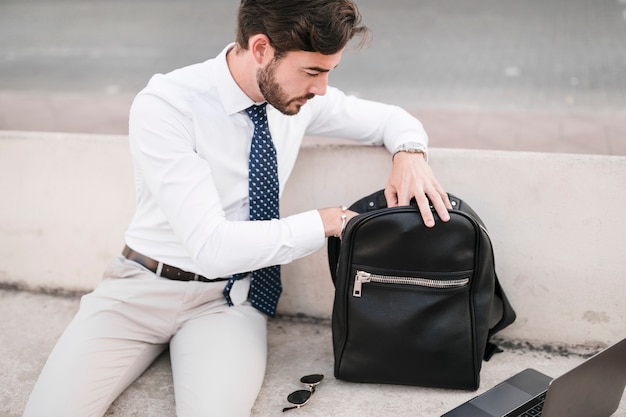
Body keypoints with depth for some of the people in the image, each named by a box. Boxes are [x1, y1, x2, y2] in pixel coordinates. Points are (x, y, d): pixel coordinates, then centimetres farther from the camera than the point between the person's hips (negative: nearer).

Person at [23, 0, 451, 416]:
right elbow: (212, 246, -26)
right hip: (142, 287, -2)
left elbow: (391, 118, 12)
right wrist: (329, 221, -20)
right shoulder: (164, 105, -21)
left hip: (230, 297, 2)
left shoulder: (302, 95, -5)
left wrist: (410, 152, -12)